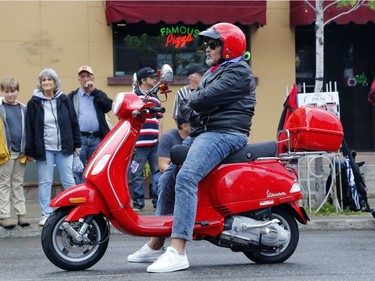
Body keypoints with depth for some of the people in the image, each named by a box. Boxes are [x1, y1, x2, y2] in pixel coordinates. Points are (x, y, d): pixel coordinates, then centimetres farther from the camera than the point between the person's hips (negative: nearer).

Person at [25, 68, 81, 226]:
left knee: (69, 181, 2)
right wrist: (29, 151, -3)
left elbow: (73, 123, 8)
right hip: (44, 149, -1)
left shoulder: (64, 100, 5)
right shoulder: (34, 102, 1)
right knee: (45, 182, 3)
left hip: (64, 148, 1)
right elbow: (29, 128, 0)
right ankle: (46, 214, 9)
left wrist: (77, 144, 5)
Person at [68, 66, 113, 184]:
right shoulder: (72, 97, 12)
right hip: (79, 139, -2)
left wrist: (94, 91, -3)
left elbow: (109, 106, -4)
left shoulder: (99, 95, 17)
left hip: (97, 140, 2)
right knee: (78, 175, -4)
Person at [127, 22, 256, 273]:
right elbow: (196, 99, 20)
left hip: (224, 133, -11)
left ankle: (177, 252, -36)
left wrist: (189, 101, 1)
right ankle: (156, 245, 20)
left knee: (186, 178, -29)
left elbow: (208, 97, -18)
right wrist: (192, 110, -3)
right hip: (203, 132, 11)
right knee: (167, 178, 11)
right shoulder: (214, 72, 26)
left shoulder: (238, 71, -7)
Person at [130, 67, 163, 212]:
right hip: (139, 144, -6)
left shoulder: (155, 99, 18)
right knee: (137, 175, 0)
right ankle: (138, 203, 6)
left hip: (154, 144, 6)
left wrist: (160, 140, 15)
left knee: (157, 173, 4)